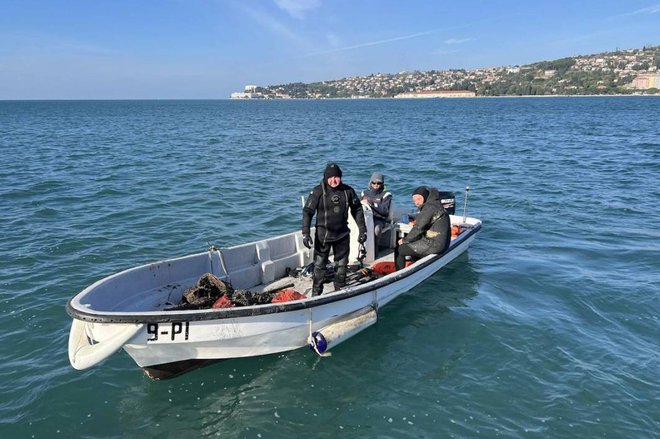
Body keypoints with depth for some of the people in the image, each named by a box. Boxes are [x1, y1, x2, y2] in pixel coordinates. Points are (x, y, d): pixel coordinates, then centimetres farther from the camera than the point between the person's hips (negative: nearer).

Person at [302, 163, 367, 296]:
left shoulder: (348, 191, -2)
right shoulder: (318, 191, -11)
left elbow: (357, 210, 8)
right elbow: (307, 211, -11)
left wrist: (362, 230, 5)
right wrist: (305, 233, -18)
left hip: (342, 235, 3)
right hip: (323, 234, -3)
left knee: (342, 265, 15)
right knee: (319, 265, 3)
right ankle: (316, 294, 17)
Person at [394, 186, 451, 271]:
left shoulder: (429, 207, -16)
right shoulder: (434, 204, 14)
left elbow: (418, 228, -20)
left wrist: (405, 240, -6)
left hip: (434, 244, -11)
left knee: (399, 250, -4)